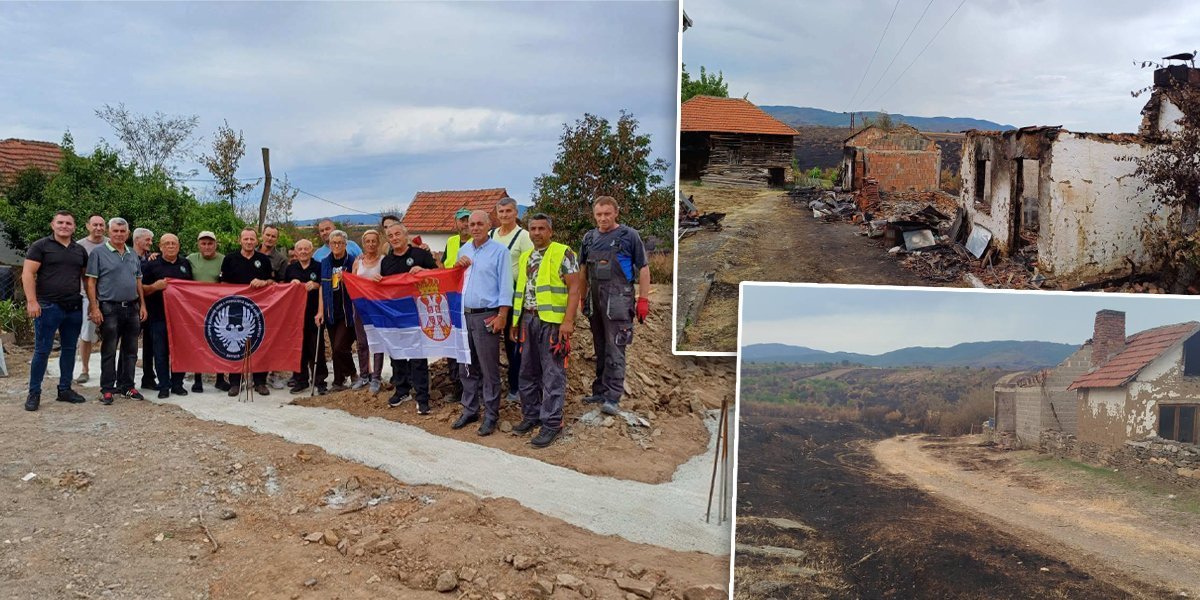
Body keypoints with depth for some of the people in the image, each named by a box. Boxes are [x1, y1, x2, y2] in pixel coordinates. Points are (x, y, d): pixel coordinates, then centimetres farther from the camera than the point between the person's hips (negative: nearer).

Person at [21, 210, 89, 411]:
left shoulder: (80, 250, 13)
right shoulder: (41, 246, -1)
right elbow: (28, 274, -7)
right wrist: (32, 301, -16)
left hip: (74, 308, 5)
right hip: (48, 307, -5)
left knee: (69, 349, 10)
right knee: (42, 350, -2)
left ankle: (65, 390, 19)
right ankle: (34, 393, 7)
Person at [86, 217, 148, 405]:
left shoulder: (133, 255, 14)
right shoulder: (99, 253, -3)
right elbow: (91, 282, -6)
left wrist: (142, 305, 11)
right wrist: (94, 308, -12)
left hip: (132, 308, 5)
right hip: (110, 308, -5)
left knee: (130, 351, 9)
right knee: (109, 351, 0)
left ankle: (126, 386, 19)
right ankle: (107, 389, 6)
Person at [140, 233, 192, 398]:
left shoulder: (185, 264, 13)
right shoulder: (152, 265, 4)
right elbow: (142, 289, 4)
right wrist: (155, 287, -15)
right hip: (159, 315, -2)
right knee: (161, 352, 0)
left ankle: (178, 384, 15)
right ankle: (164, 386, 7)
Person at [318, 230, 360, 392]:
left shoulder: (353, 260, -4)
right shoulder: (325, 262, 8)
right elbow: (322, 287, 11)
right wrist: (321, 310, 7)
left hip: (347, 311, -5)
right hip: (331, 311, 5)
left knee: (339, 347, -11)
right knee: (335, 348, 8)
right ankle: (339, 381, 16)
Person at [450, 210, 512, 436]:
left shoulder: (499, 251, -6)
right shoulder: (463, 251, 14)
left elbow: (505, 286, -9)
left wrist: (501, 316, -16)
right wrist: (456, 267, 2)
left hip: (486, 316, -7)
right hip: (464, 315, 7)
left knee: (489, 369, -2)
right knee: (466, 367, 13)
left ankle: (491, 416, 7)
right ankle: (470, 410, 24)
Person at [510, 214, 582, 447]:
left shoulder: (563, 254, -4)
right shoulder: (524, 257, 17)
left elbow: (574, 288, -9)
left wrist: (568, 321, -18)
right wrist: (515, 321, 16)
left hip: (552, 321, -7)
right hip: (527, 319, 7)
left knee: (553, 374, -3)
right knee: (528, 372, 13)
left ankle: (551, 423, 3)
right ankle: (531, 415, 25)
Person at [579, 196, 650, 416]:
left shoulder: (629, 235, -2)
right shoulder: (589, 238, 12)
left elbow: (643, 268, -1)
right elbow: (583, 269, 21)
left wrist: (643, 299, -6)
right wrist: (582, 297, 16)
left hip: (618, 299, -5)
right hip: (594, 298, 6)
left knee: (615, 349, -8)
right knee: (599, 348, 13)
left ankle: (612, 398, -8)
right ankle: (599, 391, 21)